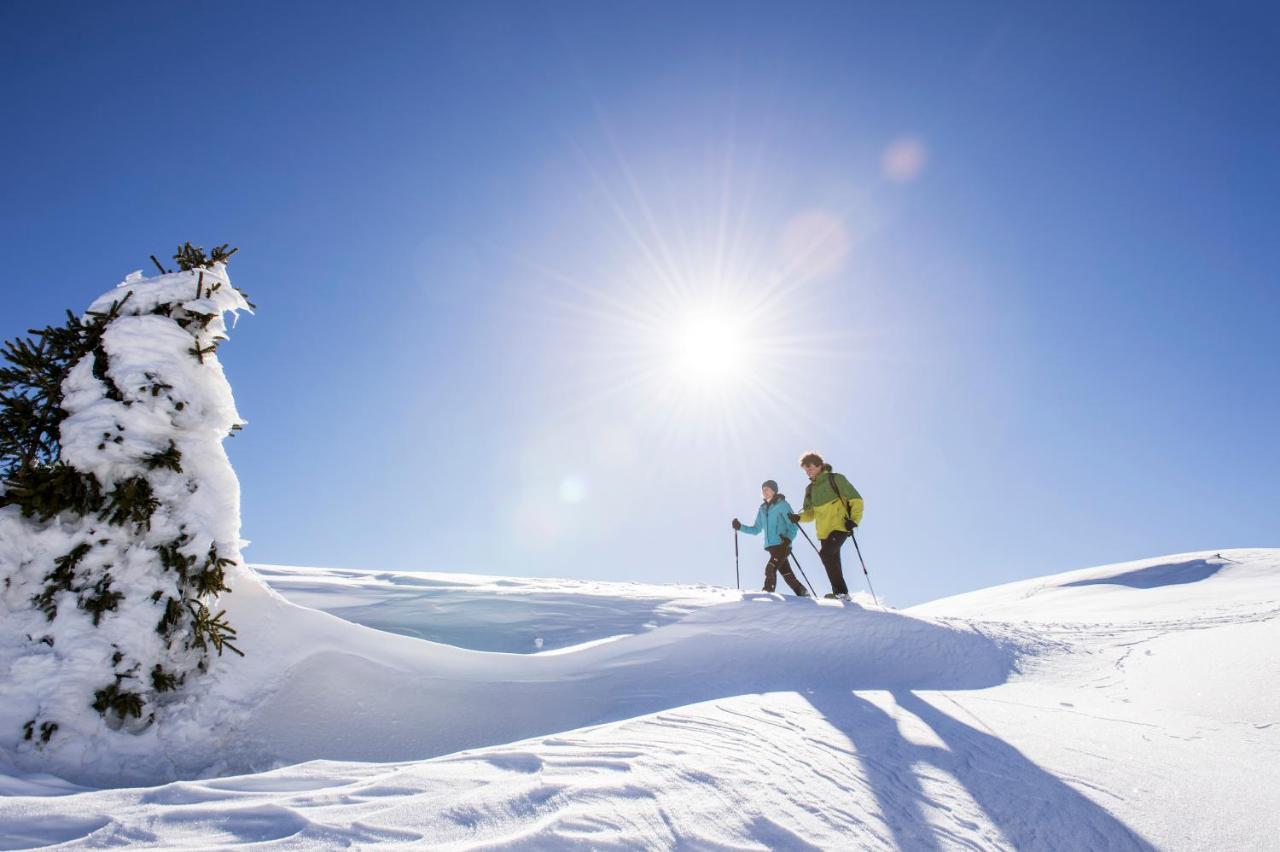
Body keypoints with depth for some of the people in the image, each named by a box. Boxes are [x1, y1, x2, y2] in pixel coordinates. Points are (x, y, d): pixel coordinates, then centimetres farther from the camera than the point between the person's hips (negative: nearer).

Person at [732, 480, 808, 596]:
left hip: (782, 546, -6)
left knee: (770, 569, -20)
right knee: (786, 573, 8)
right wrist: (740, 527, 7)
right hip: (771, 546, 6)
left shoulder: (782, 505, -3)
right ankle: (802, 593, 19)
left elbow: (793, 526, -7)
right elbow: (756, 530, 19)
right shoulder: (763, 509, 15)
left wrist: (788, 539, -23)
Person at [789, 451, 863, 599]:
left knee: (826, 553, -23)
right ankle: (840, 593, 19)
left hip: (840, 526, -7)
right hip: (824, 532, 7)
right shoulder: (810, 489, 16)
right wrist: (799, 517, -3)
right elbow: (810, 513, 18)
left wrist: (854, 519, -15)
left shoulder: (835, 479, -2)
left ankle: (841, 592, -17)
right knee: (833, 562, 8)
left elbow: (856, 500, -3)